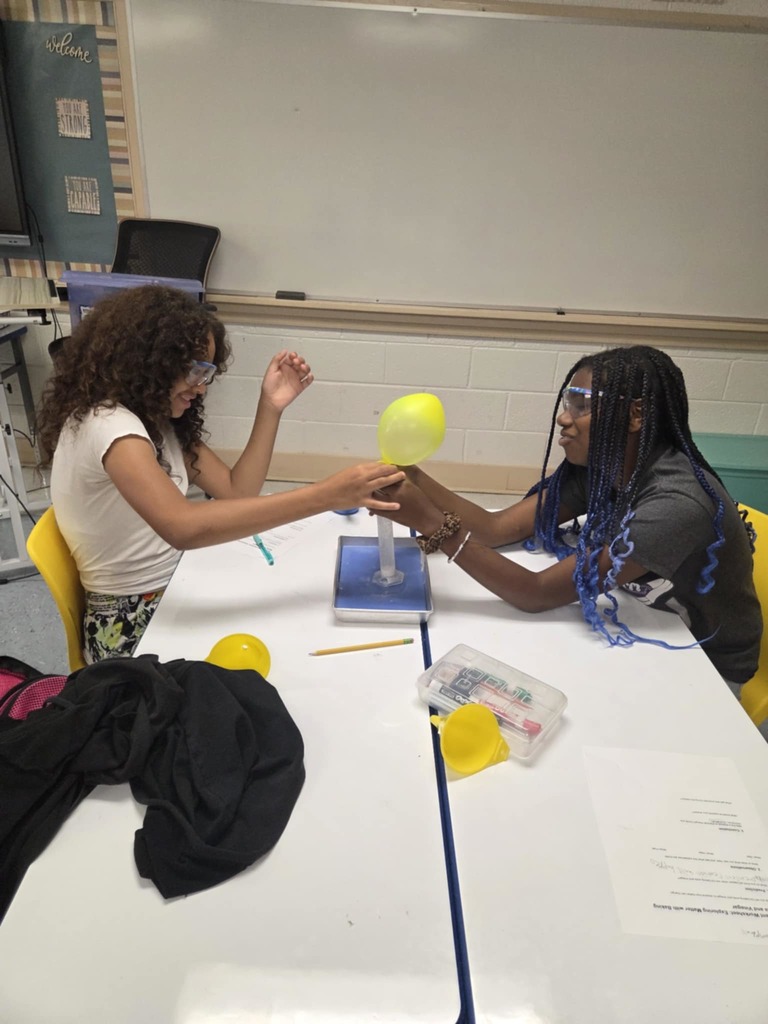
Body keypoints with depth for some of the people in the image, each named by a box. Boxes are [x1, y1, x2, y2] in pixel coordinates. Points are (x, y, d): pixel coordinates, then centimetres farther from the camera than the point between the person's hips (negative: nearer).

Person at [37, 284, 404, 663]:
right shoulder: (106, 424, -23)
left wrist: (272, 406, -8)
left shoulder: (156, 419, 6)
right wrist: (327, 495, -44)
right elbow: (182, 527, -40)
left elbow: (235, 492, 0)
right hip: (134, 623, -7)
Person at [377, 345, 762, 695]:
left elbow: (539, 594, -35)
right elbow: (497, 528, -15)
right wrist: (415, 479, -28)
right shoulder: (596, 466, -10)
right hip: (645, 635, 6)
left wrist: (430, 522, -41)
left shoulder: (675, 505, -34)